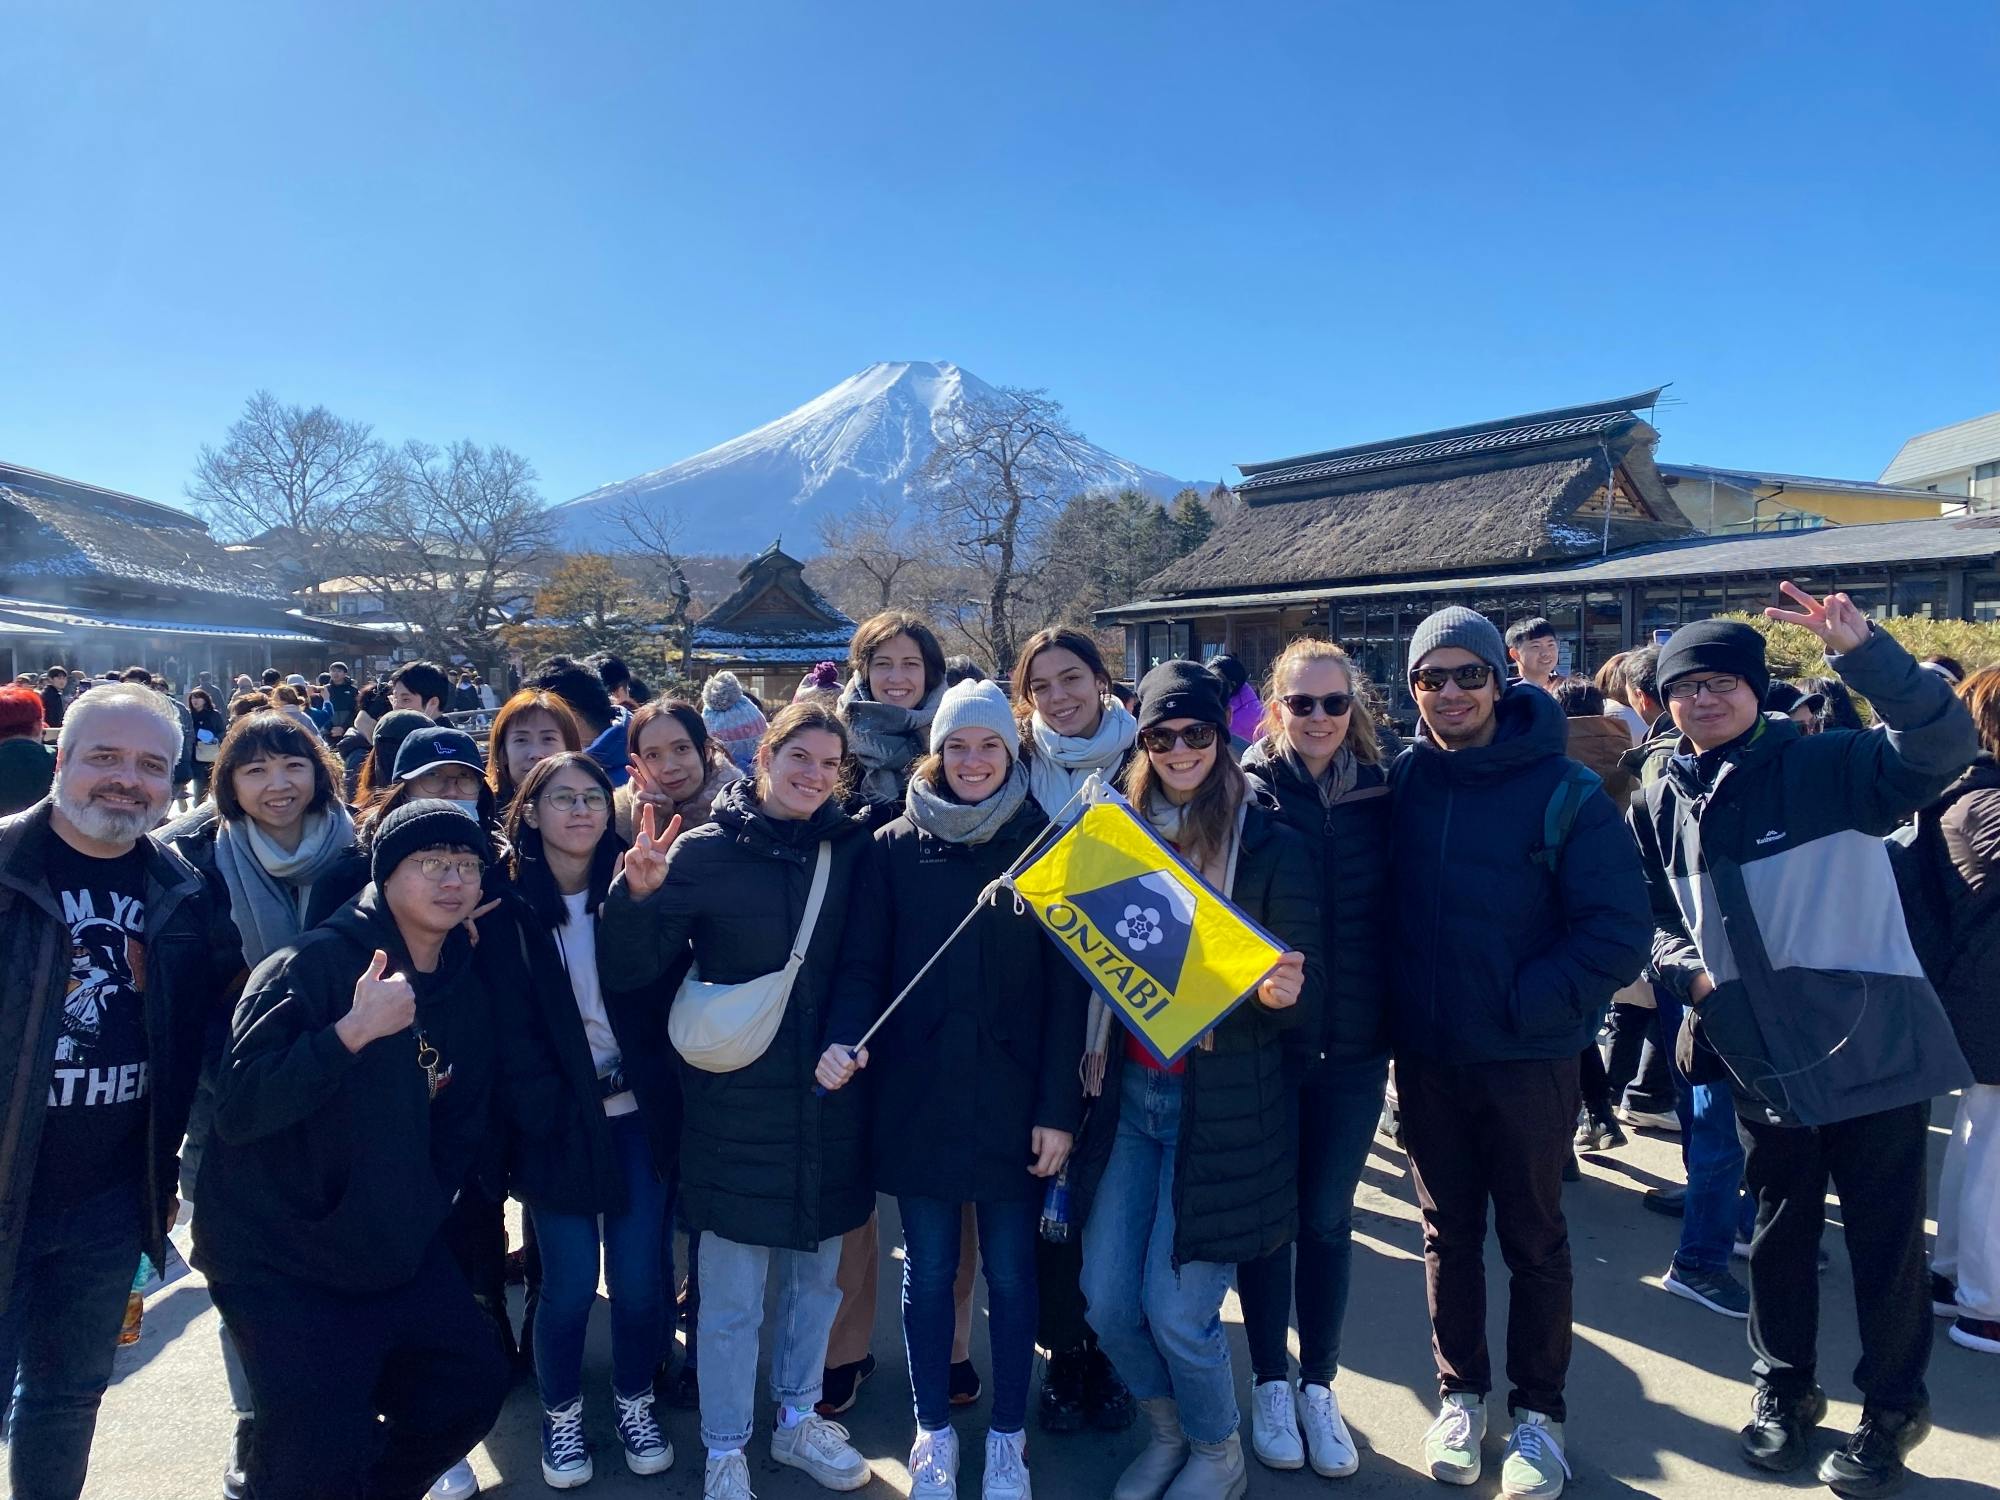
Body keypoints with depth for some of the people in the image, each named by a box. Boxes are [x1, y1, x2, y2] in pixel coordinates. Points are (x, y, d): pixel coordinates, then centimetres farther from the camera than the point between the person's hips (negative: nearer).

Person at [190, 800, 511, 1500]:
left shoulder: (467, 990, 3)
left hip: (397, 1252, 7)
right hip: (280, 1259, -7)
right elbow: (238, 1108, -26)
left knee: (473, 1384, 12)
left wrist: (425, 1206, 9)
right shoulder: (310, 965, -18)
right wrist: (352, 1031, -35)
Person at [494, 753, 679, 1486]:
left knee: (639, 1275, 7)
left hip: (640, 1115, 1)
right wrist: (555, 1111, -12)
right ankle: (561, 1416, 29)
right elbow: (511, 1026, -7)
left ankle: (635, 1404, 31)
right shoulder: (510, 904, -3)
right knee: (570, 1281, 4)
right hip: (559, 1121, -1)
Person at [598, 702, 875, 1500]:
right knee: (731, 1298, 9)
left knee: (816, 1277, 19)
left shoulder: (854, 850, -2)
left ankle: (798, 1419, 41)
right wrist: (637, 892, -24)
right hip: (737, 1105, -3)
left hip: (830, 1103, 3)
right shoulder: (705, 852, -9)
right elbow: (628, 971, -9)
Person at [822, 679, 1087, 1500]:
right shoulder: (895, 847, 1)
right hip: (917, 1095, 1)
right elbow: (863, 963, -1)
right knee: (929, 1271, 12)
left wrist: (1058, 1109, -7)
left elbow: (1067, 987, -3)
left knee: (1010, 1272, 11)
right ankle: (934, 1431, 31)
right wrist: (848, 1039, -21)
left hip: (1013, 1099, 0)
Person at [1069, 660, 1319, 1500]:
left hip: (1222, 1106, -4)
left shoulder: (1270, 846, -8)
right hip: (1129, 1090, 5)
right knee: (1105, 1298, 7)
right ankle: (1166, 1429, 38)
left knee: (1175, 1309, -1)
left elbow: (1308, 997, -6)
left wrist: (1282, 994, -27)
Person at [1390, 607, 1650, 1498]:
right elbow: (1380, 903, 7)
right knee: (1448, 1233, 16)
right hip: (1427, 1058, 3)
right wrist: (1391, 1015, -3)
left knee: (1533, 1238, 14)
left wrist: (1523, 1004, -18)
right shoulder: (1404, 781, -2)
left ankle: (1538, 1411, 32)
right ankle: (1460, 1394, 35)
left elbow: (1617, 932, -13)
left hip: (1529, 1061, -3)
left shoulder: (1564, 792, -12)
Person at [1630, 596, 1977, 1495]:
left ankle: (1892, 1409, 30)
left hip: (1874, 1046, -4)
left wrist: (1860, 649, -39)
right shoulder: (1663, 806, 5)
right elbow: (1650, 915, 15)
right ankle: (1783, 1389, 37)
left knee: (1886, 1237, 9)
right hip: (1763, 1061, 4)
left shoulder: (1827, 767, -10)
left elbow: (1944, 744, -27)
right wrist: (1687, 969, -5)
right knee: (1780, 1232, 18)